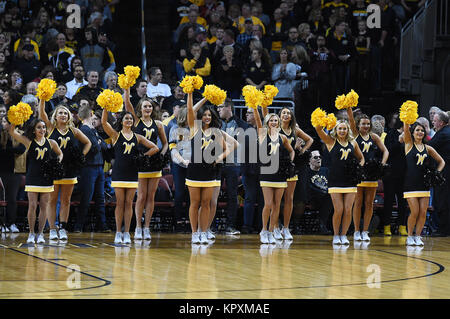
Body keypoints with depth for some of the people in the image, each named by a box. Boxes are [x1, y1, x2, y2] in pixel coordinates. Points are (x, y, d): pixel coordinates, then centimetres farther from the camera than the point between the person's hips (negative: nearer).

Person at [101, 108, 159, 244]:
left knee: (128, 203, 2)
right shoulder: (116, 135, 3)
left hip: (132, 173, 2)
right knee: (120, 203, -2)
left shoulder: (137, 137, 9)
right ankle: (118, 233, 3)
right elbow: (104, 122, -12)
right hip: (119, 172, -2)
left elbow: (155, 148, 11)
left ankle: (127, 233, 5)